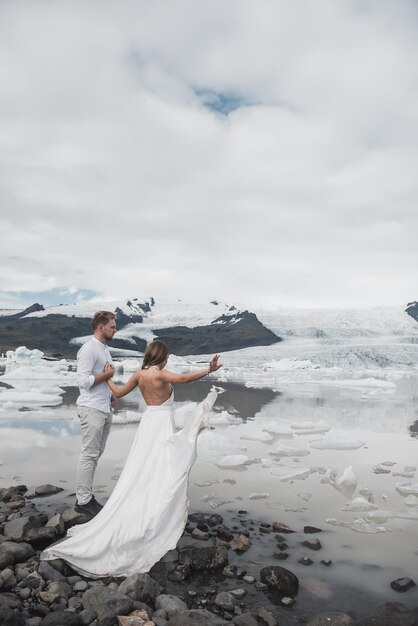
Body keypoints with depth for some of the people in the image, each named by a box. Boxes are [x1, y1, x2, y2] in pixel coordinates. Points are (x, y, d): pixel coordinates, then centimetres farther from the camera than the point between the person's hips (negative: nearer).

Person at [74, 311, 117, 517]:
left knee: (96, 454, 12)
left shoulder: (105, 348, 14)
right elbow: (83, 380, -21)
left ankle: (87, 495, 21)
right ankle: (83, 500, 5)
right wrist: (108, 374, -13)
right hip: (92, 409, -9)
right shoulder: (89, 349, -14)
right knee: (89, 454, -4)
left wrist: (111, 394, 7)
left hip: (104, 408, 9)